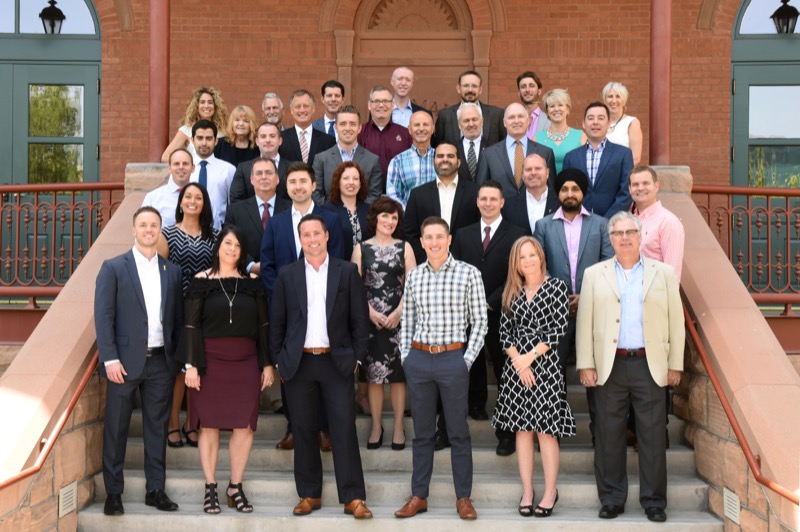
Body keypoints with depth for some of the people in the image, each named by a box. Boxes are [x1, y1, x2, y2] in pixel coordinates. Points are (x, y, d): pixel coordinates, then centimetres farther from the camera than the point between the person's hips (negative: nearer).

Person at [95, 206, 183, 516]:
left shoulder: (172, 272, 10)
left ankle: (155, 490, 18)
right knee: (116, 429, 4)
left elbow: (178, 319, 11)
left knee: (157, 427, 9)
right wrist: (110, 359, -13)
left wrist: (177, 358, 4)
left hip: (161, 361, 3)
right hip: (125, 361, -3)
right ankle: (113, 493, 13)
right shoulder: (113, 268, 0)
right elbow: (103, 316, -6)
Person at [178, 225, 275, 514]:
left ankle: (236, 487, 14)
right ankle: (210, 488, 12)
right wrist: (191, 365, -9)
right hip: (211, 360, -2)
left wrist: (267, 363, 4)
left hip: (245, 362, 2)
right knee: (209, 425, 2)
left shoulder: (252, 282, 7)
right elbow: (191, 325, -2)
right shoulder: (202, 281, 1)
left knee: (244, 426, 1)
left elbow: (263, 325, 8)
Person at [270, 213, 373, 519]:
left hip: (337, 362, -1)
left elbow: (360, 319, 3)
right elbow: (277, 323, 7)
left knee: (345, 430, -3)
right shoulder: (287, 276, 6)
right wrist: (279, 361, 2)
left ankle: (353, 497, 2)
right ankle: (309, 494, 18)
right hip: (298, 364, 2)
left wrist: (357, 357, -2)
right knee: (303, 431, 7)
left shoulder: (348, 272, 3)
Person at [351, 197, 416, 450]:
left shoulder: (404, 247, 6)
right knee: (373, 373, 3)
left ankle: (398, 426, 12)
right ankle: (376, 426, 13)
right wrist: (371, 312, -9)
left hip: (399, 318, 0)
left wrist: (399, 312, -10)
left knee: (398, 373, 3)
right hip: (369, 318, 0)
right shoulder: (361, 248, 6)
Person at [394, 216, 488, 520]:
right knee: (422, 432, 11)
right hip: (418, 359, 3)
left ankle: (463, 498, 15)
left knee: (458, 432, 5)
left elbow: (479, 320, -1)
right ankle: (419, 496, 19)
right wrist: (405, 356, 6)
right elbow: (406, 321, 13)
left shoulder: (468, 273, -2)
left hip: (453, 359, -3)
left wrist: (468, 359, -7)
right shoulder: (413, 276, 7)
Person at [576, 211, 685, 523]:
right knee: (609, 436, 5)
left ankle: (654, 501, 13)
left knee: (653, 436, 2)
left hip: (650, 365, 0)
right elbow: (584, 323, 5)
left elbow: (676, 321, 6)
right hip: (609, 366, 0)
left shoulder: (664, 273, 8)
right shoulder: (594, 275, 9)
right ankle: (612, 499, 15)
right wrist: (586, 365, -2)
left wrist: (675, 364, 1)